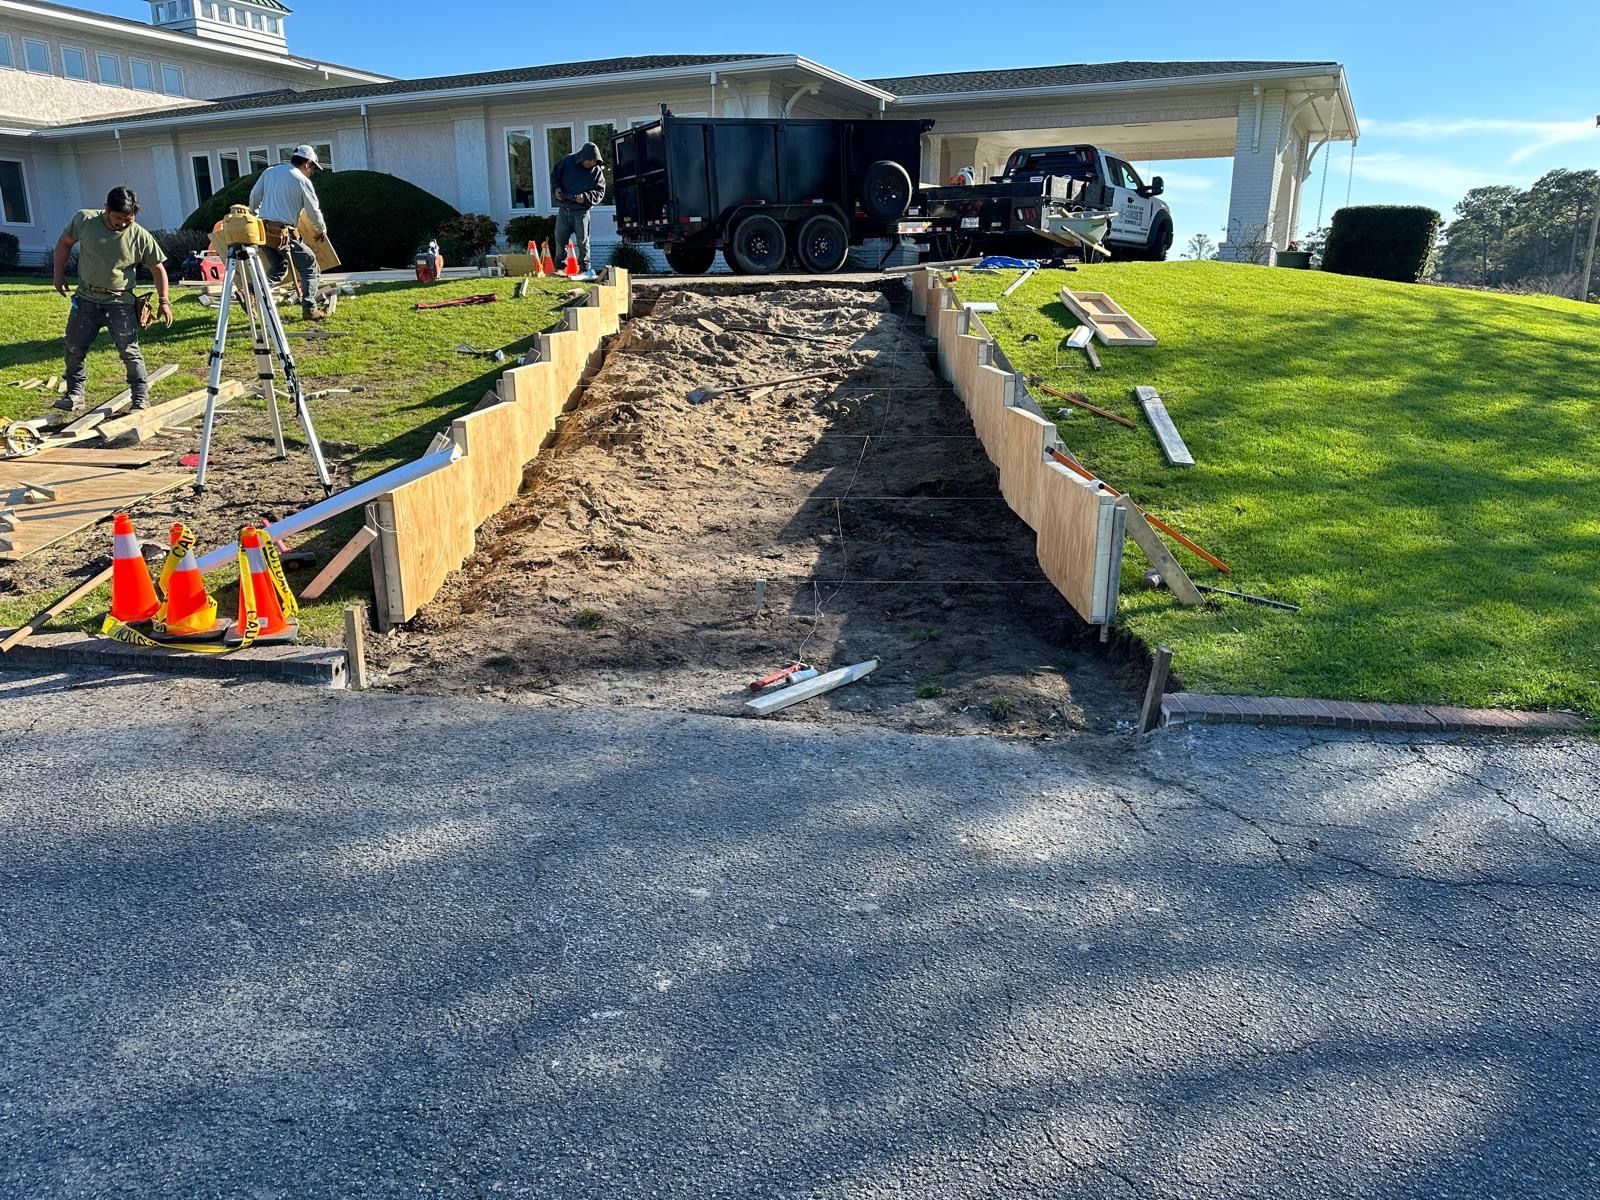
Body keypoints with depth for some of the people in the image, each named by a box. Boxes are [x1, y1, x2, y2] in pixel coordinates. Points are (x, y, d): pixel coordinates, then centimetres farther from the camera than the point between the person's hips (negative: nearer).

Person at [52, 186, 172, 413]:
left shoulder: (140, 236, -11)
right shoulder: (84, 220, -6)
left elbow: (158, 269, -2)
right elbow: (64, 242, 10)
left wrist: (164, 301, -4)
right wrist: (59, 273, 6)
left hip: (120, 302, -3)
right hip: (86, 300, 3)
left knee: (130, 352, -5)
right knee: (74, 349, 7)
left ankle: (141, 399, 3)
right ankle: (75, 394, 21)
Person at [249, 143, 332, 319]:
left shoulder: (269, 172, 13)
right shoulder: (303, 181, -4)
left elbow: (254, 196, 17)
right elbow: (314, 212, 1)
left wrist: (253, 216, 33)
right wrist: (322, 231, 19)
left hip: (262, 230, 6)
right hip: (283, 233, -6)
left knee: (278, 268, 21)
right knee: (309, 265, 8)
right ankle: (309, 309, 3)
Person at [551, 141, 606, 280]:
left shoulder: (597, 171, -5)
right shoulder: (566, 162, -3)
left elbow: (600, 192, -4)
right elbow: (554, 175, 10)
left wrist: (586, 197, -20)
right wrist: (556, 188, -8)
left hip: (581, 212, -2)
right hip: (564, 209, 2)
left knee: (583, 242, 0)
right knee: (560, 239, 5)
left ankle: (585, 269, 9)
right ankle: (559, 267, 14)